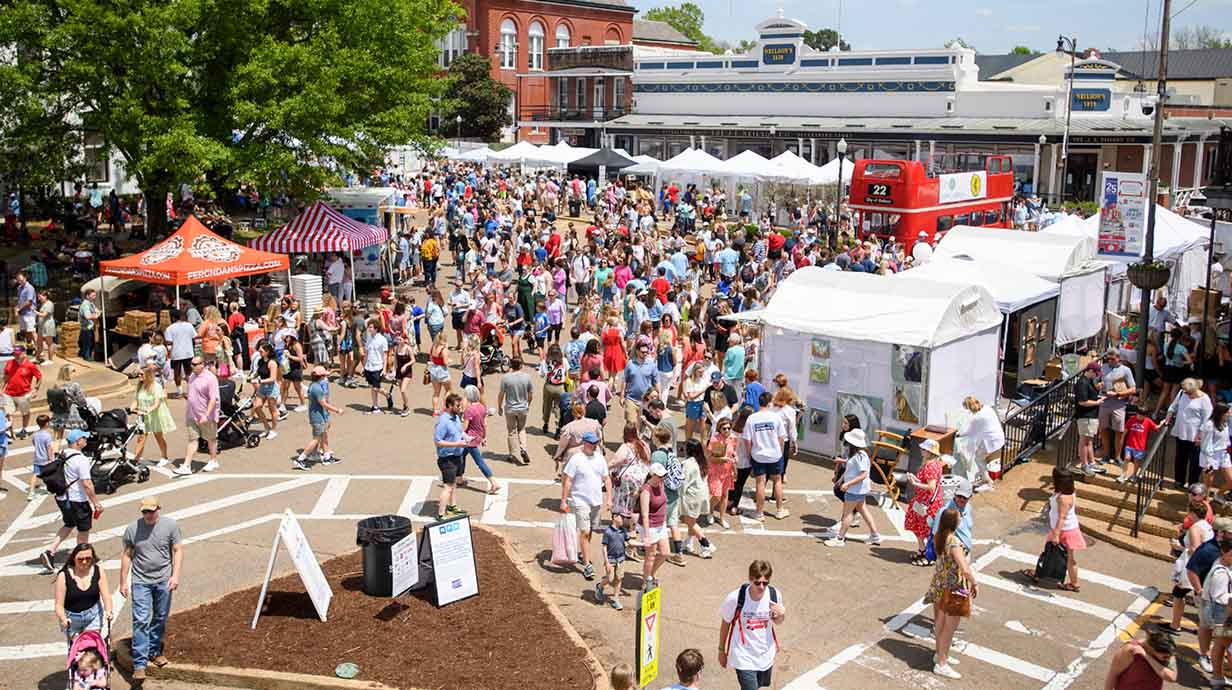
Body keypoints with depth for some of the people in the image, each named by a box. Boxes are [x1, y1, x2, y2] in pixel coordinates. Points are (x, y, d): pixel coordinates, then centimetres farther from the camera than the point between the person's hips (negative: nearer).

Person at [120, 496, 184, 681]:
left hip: (163, 581, 1)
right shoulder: (132, 529, -5)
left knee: (160, 619, 14)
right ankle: (139, 664, -6)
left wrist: (175, 575, -11)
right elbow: (126, 555, 3)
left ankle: (154, 652, 33)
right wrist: (123, 582, 3)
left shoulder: (170, 525, -5)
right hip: (141, 581, -1)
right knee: (141, 621, -8)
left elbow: (178, 551, -2)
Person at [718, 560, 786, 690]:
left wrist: (781, 614, -20)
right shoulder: (735, 598, -24)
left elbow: (777, 622, 3)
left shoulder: (775, 595, -15)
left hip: (766, 655, 4)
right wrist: (721, 650, 3)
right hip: (743, 657, -4)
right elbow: (725, 623, -7)